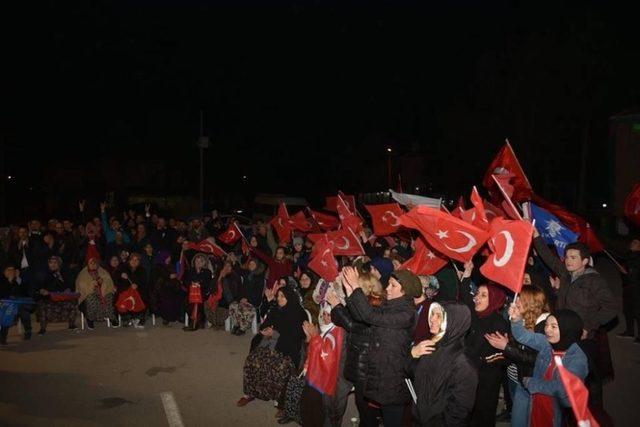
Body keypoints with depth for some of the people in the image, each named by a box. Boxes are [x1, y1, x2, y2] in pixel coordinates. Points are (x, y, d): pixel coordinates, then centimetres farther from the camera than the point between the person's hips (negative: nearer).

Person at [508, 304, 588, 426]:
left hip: (559, 411, -4)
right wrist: (517, 320, -31)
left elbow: (561, 387, -25)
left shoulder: (578, 359, -19)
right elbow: (523, 336, -11)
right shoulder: (547, 342, -3)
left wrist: (530, 383, -16)